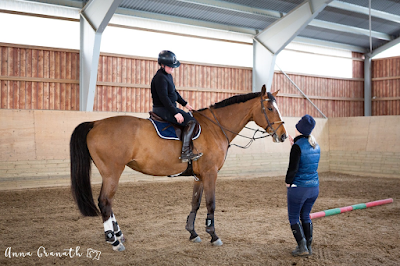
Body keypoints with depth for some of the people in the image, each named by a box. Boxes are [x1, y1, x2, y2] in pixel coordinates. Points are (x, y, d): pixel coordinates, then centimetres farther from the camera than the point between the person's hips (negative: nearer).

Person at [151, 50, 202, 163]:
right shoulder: (160, 78, -18)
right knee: (190, 121, -17)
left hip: (169, 107, 11)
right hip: (162, 109, -11)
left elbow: (174, 92, 24)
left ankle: (189, 151, 17)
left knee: (189, 116, 17)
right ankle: (185, 152, -19)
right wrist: (175, 113, -26)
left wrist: (185, 104, 18)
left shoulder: (168, 75, 14)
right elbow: (164, 98, -24)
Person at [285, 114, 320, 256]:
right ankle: (308, 246, 22)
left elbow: (293, 168, -20)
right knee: (305, 216, 19)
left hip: (298, 187, -7)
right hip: (314, 186, 7)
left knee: (293, 217, 7)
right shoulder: (315, 146, 6)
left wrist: (288, 182, -3)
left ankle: (302, 247, 3)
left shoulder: (298, 146, -17)